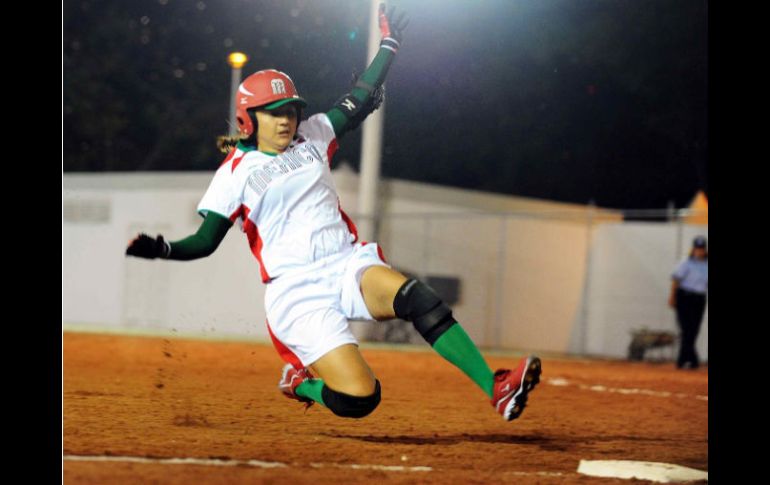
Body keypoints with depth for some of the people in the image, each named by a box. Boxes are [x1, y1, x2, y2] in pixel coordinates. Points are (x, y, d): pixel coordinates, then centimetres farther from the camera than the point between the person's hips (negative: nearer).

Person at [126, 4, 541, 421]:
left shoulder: (311, 139, 14)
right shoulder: (236, 172, 2)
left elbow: (361, 101, 19)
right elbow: (205, 241, -2)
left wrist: (389, 43, 15)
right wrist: (162, 249, -20)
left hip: (349, 265, 4)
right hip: (296, 293, -4)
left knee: (417, 299, -29)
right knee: (358, 397, -19)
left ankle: (496, 389, -32)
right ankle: (299, 382, 16)